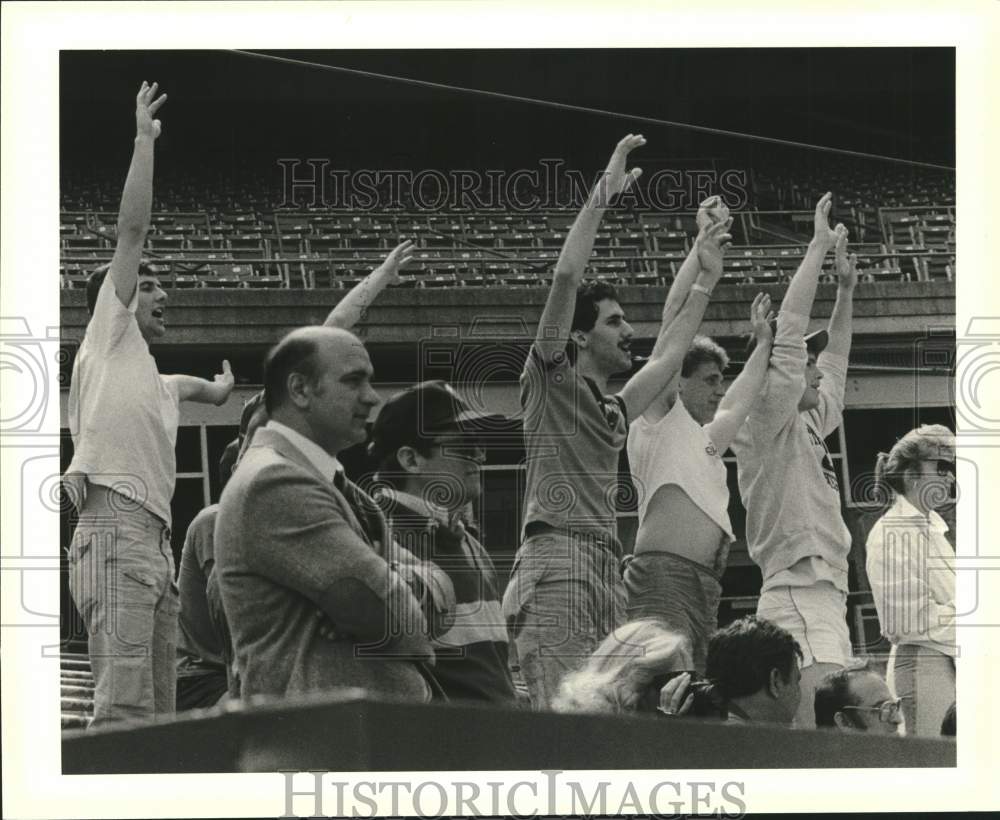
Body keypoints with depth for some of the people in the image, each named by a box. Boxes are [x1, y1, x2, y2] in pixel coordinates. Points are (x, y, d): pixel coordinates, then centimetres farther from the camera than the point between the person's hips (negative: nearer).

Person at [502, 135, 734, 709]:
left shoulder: (614, 411, 27)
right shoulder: (552, 382, 7)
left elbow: (670, 356, 42)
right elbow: (565, 278, -3)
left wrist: (708, 280, 46)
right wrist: (604, 193, -1)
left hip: (608, 575, 8)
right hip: (557, 565, -8)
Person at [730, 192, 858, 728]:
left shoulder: (807, 426, 23)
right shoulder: (767, 421, -1)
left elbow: (833, 363, 38)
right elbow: (790, 329, -6)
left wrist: (846, 290, 35)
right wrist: (819, 245, -2)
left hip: (825, 597, 10)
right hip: (799, 598, -10)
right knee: (820, 735, -24)